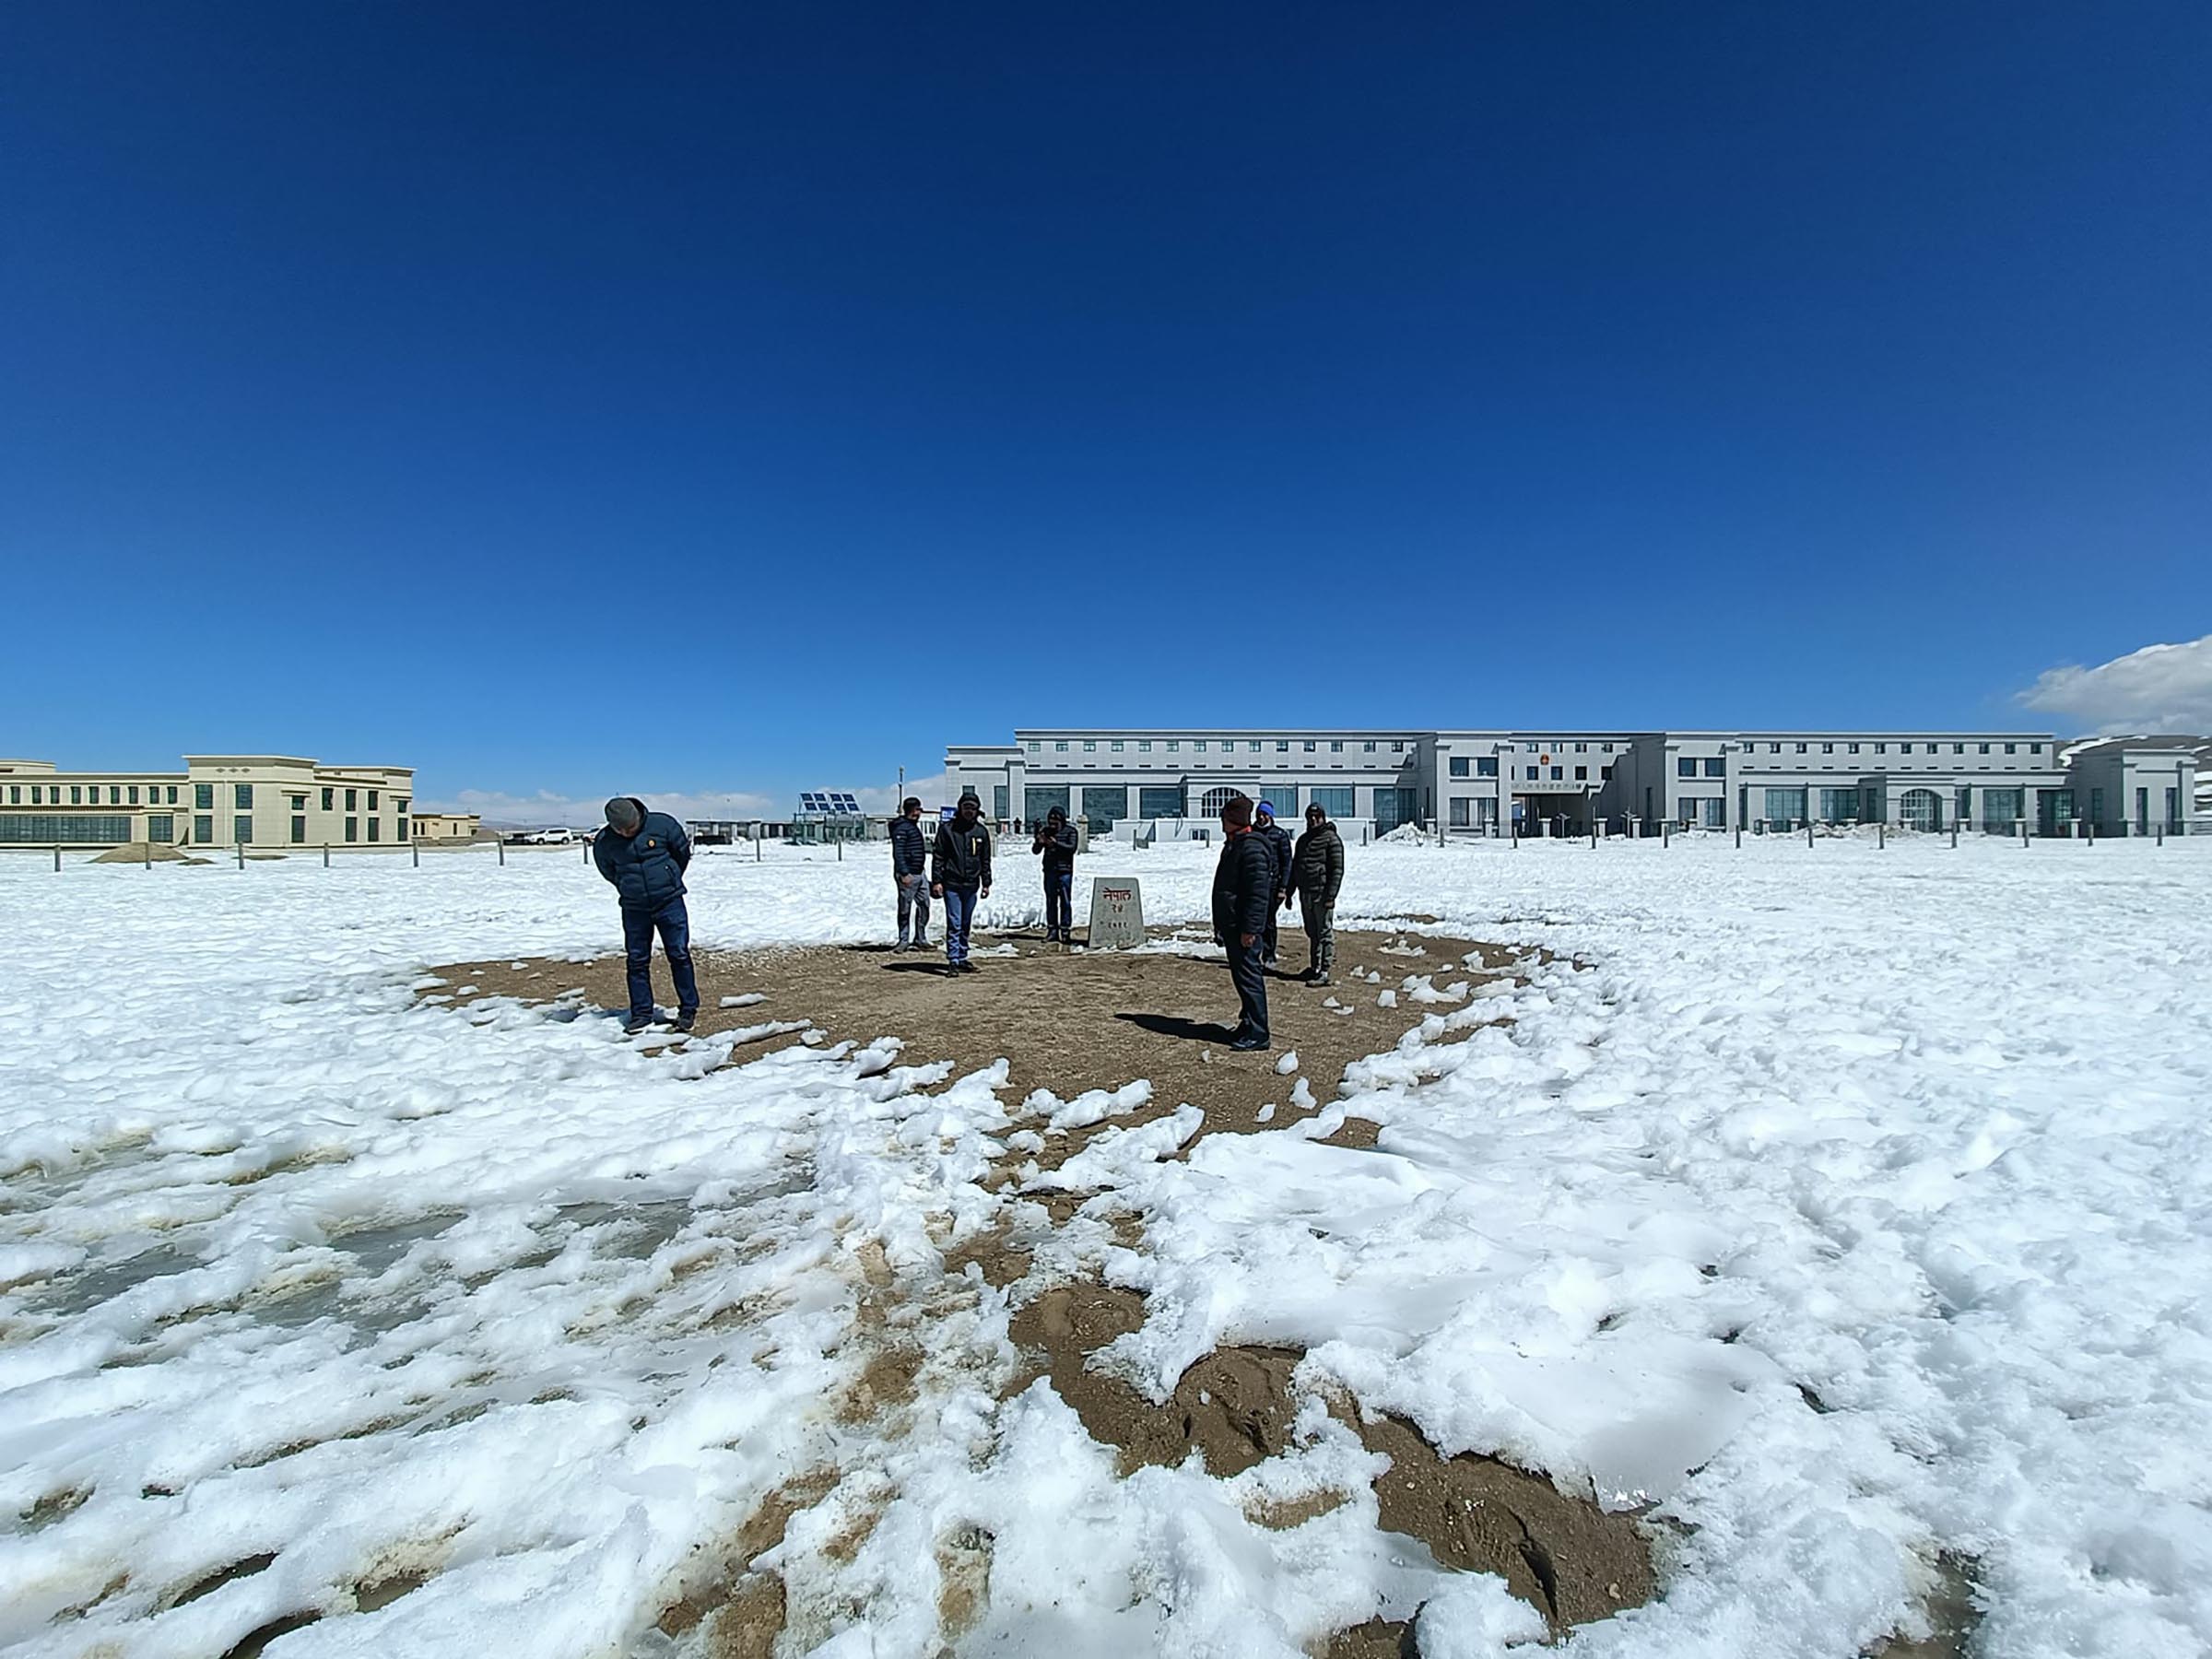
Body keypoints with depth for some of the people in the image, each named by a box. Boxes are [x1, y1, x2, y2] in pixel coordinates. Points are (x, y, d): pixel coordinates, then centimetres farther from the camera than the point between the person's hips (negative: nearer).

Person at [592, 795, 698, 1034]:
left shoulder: (662, 824, -13)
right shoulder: (603, 842, -8)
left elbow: (683, 853, 4)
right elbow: (609, 873, 11)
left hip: (670, 902, -2)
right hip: (634, 909, 2)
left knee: (679, 955, 1)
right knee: (637, 961, 6)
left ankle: (688, 1008, 11)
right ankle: (642, 1013, 18)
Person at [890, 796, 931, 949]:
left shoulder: (914, 826, 18)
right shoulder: (901, 827, -13)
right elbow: (898, 852, -19)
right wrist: (904, 873, -24)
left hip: (920, 873, 9)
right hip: (908, 875, -9)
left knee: (924, 905, 10)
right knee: (905, 908, 0)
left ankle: (920, 939, 18)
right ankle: (903, 941, 8)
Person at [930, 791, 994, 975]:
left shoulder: (982, 831, 8)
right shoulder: (947, 829, -1)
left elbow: (985, 860, 14)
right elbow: (937, 856, -1)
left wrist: (986, 883, 10)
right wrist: (936, 881, -7)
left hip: (971, 885, 4)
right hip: (952, 885, -4)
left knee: (966, 925, 11)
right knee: (954, 924, -7)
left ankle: (962, 958, 19)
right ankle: (953, 960, -5)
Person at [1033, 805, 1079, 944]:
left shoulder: (1070, 831, -3)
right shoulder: (1045, 830, 5)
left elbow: (1072, 848, -18)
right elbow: (1035, 851, 3)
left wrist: (1056, 843, -29)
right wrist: (1039, 842, -19)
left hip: (1065, 871, -3)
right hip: (1049, 871, 3)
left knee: (1065, 901, -4)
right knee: (1050, 901, 7)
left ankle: (1065, 931, 0)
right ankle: (1052, 929, 13)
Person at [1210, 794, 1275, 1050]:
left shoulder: (1252, 847, -17)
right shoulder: (1233, 844, 16)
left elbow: (1258, 892, -22)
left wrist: (1250, 928, -23)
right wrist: (1220, 923, 24)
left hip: (1244, 927, -10)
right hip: (1231, 924, 10)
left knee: (1248, 976, -6)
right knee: (1241, 975, 16)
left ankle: (1257, 1034, -1)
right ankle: (1249, 1023, 26)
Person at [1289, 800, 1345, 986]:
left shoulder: (1331, 839, -5)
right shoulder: (1303, 840, 17)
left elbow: (1337, 869, -11)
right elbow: (1295, 866, 22)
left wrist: (1331, 895, -18)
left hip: (1322, 893, -7)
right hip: (1305, 893, 7)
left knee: (1325, 933, -4)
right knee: (1311, 933, 14)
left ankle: (1324, 971, -3)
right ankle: (1314, 967, 24)